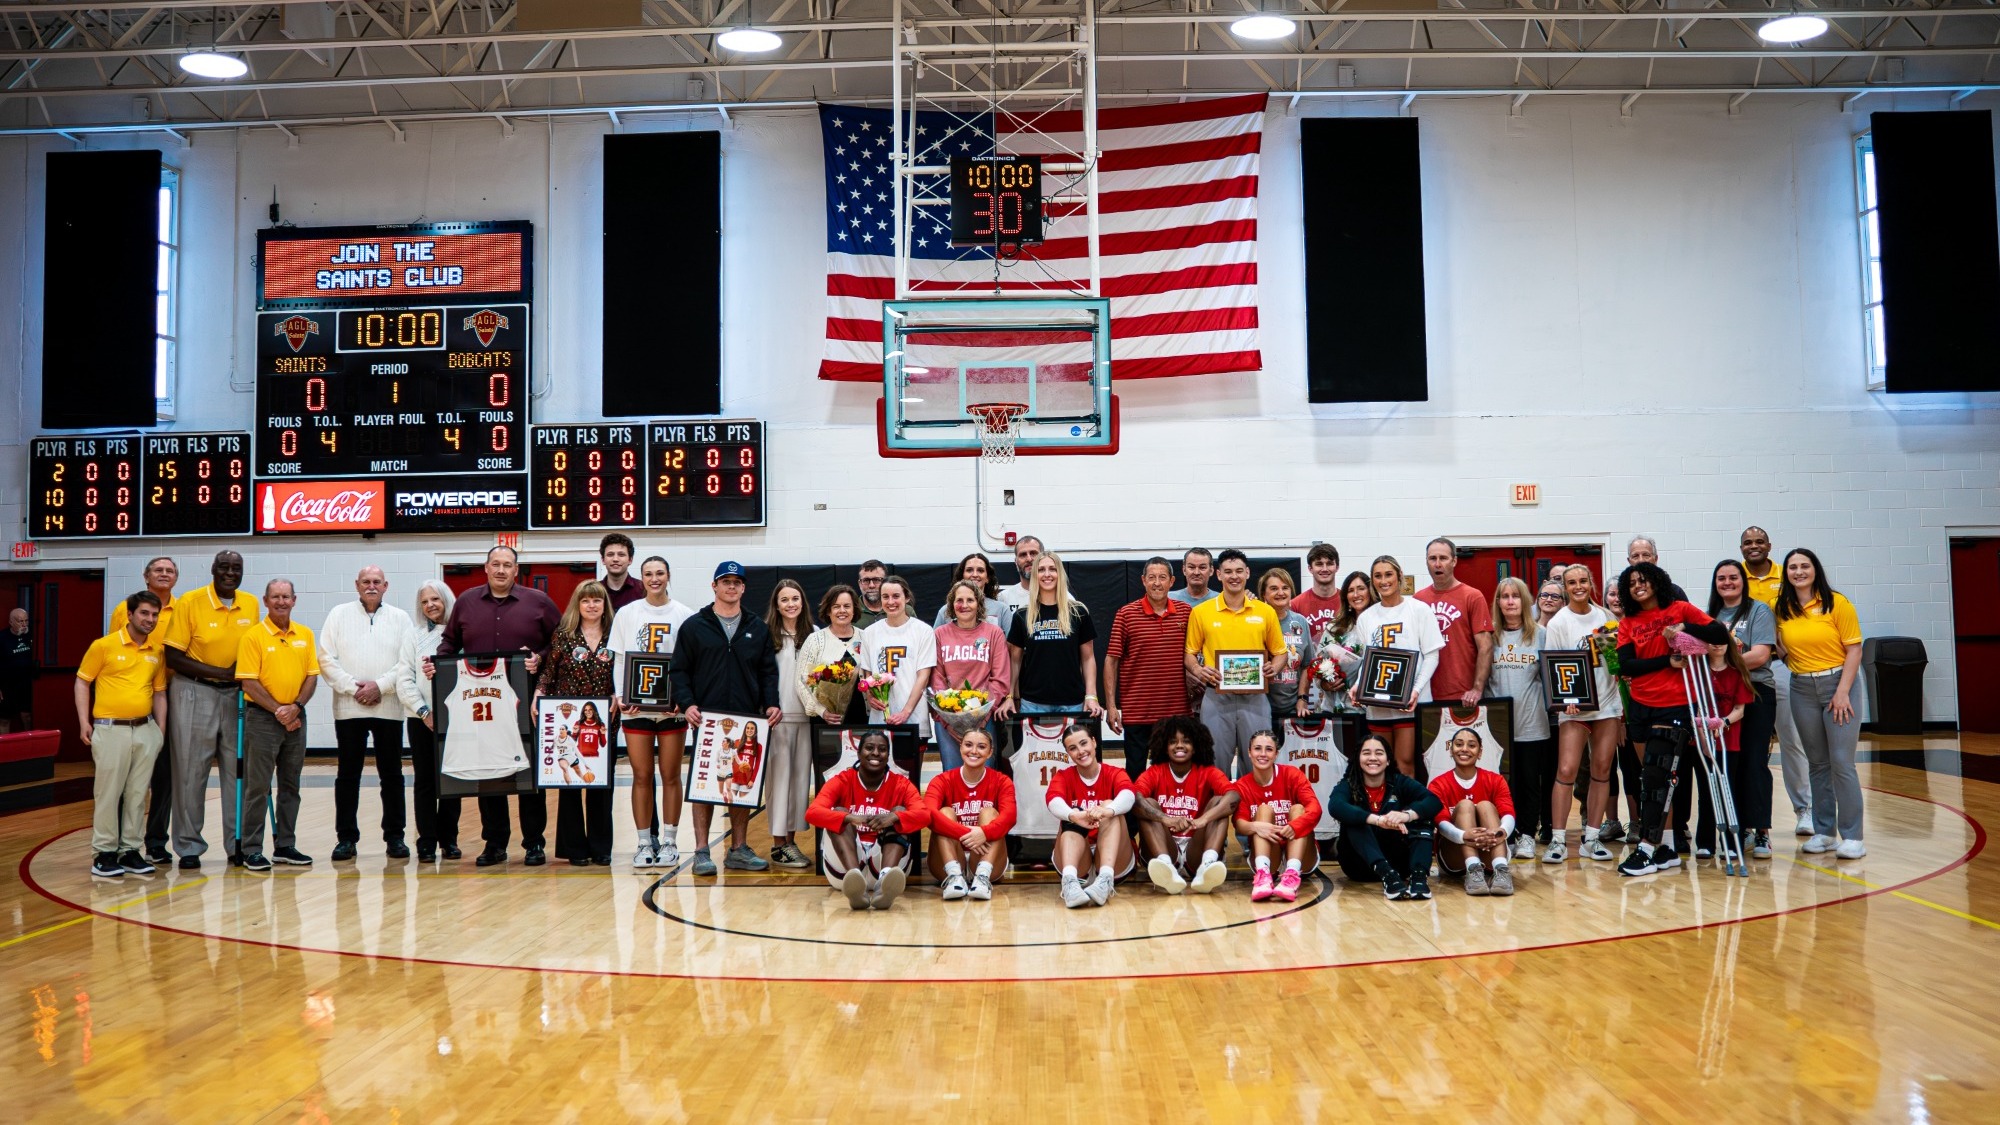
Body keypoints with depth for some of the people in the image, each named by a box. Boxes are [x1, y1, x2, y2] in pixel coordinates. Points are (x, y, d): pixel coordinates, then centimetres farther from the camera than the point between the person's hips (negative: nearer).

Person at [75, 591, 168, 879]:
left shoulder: (157, 651, 8)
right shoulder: (104, 645, -4)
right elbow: (82, 682, 1)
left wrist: (161, 731, 9)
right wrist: (84, 722, -7)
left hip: (145, 729, 4)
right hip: (111, 729, -4)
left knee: (138, 793, 8)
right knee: (108, 792, 0)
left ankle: (130, 850, 16)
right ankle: (104, 853, 8)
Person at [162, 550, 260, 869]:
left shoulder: (251, 604, 3)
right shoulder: (189, 602, -9)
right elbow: (173, 657, -11)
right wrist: (221, 672, -16)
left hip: (236, 696, 4)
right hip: (195, 693, -4)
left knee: (238, 771, 7)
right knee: (191, 773, 2)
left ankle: (238, 845, 16)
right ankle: (189, 846, 13)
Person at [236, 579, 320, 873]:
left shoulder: (305, 635, 8)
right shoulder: (253, 636, -6)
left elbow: (312, 676, 6)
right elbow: (249, 683, -10)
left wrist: (295, 707, -8)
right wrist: (277, 710, -14)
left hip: (296, 718, 5)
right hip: (263, 717, -5)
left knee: (290, 785, 10)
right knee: (257, 786, -2)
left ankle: (285, 846, 18)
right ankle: (252, 851, 4)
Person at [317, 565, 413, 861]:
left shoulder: (400, 618, 8)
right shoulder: (339, 615, 8)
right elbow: (326, 659, 0)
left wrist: (379, 685, -12)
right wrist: (353, 687, -10)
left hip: (389, 708, 0)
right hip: (348, 707, 0)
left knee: (392, 775, 4)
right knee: (347, 775, 4)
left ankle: (394, 837, 11)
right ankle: (346, 837, 11)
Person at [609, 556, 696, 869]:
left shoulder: (685, 615, 2)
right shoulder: (626, 614, 7)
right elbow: (618, 660, 7)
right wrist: (618, 696, -6)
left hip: (673, 707, -1)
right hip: (635, 708, 1)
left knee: (670, 776, 3)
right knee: (641, 776, 3)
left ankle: (669, 842, 11)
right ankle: (645, 842, 11)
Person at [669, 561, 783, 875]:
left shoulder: (757, 628, 13)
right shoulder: (694, 627, 5)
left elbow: (768, 671, 12)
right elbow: (679, 670, 2)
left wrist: (771, 703, -3)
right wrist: (688, 703, -12)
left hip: (748, 721, 3)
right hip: (706, 720, -3)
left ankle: (739, 849, 14)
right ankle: (702, 851, 5)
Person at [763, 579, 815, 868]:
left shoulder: (812, 636, 9)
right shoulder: (767, 634, -3)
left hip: (804, 716, 4)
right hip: (777, 715, -4)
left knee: (800, 776, 6)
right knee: (779, 776, -2)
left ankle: (789, 840, 15)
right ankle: (778, 844, 4)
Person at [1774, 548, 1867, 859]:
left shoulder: (1836, 603, -6)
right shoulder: (1782, 609, 5)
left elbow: (1854, 649, -8)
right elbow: (1781, 647, 15)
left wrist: (1843, 691, -14)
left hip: (1837, 684, -4)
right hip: (1801, 689, 4)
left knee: (1842, 762, -7)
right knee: (1817, 763, 9)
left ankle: (1852, 837, -2)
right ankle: (1824, 831, 16)